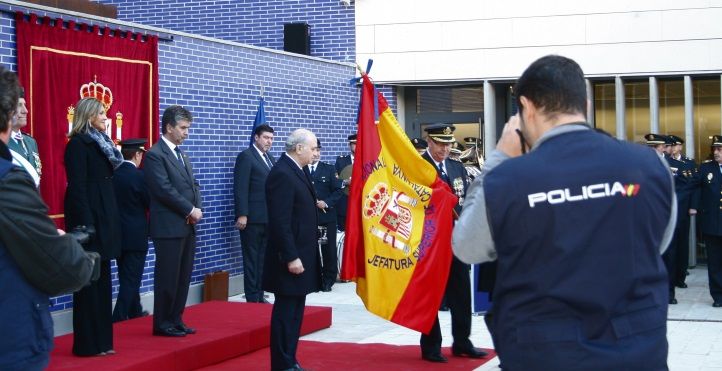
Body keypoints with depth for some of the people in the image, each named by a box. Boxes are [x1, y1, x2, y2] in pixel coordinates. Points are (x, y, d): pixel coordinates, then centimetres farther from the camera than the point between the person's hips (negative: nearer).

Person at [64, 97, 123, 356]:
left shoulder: (100, 143, 16)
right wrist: (86, 225, -22)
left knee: (102, 280, 11)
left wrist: (110, 221, 9)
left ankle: (101, 340, 18)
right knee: (90, 281, -5)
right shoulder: (78, 144, -9)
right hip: (89, 218, -9)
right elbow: (77, 187, -16)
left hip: (105, 217, 9)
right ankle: (88, 343, 1)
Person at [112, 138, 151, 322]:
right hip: (136, 236, -6)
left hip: (117, 234, 6)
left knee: (128, 278, 19)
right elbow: (151, 203, -10)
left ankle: (135, 313, 33)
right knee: (131, 279, -1)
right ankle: (118, 319, -6)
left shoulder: (112, 174, 0)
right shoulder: (139, 176, -16)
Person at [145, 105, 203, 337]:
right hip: (169, 227, -8)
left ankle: (175, 320, 18)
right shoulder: (155, 155, -10)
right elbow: (165, 190, -17)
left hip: (187, 226, 8)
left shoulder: (182, 156, 18)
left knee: (184, 276, 10)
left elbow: (193, 185, 17)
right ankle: (162, 323, 5)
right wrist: (191, 210, -13)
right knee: (168, 277, -3)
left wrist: (197, 208, -1)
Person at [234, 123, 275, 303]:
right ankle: (252, 298, 3)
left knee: (263, 258, 10)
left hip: (268, 217, 7)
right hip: (253, 217, -7)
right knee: (252, 258, -1)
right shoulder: (246, 157, -7)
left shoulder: (269, 158, 17)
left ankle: (260, 295, 16)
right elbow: (240, 188, -13)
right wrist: (242, 214, -19)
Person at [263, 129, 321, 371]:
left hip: (301, 253, 10)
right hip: (291, 257, -10)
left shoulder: (296, 171, 13)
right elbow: (280, 221, -22)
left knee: (295, 312, 14)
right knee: (286, 312, -3)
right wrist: (291, 257, -22)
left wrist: (301, 255, 18)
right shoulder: (282, 174, -17)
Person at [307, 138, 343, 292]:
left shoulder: (329, 169, 9)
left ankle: (328, 281, 14)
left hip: (327, 216, 2)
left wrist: (326, 203, -10)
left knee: (329, 249, 4)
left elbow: (337, 190, 5)